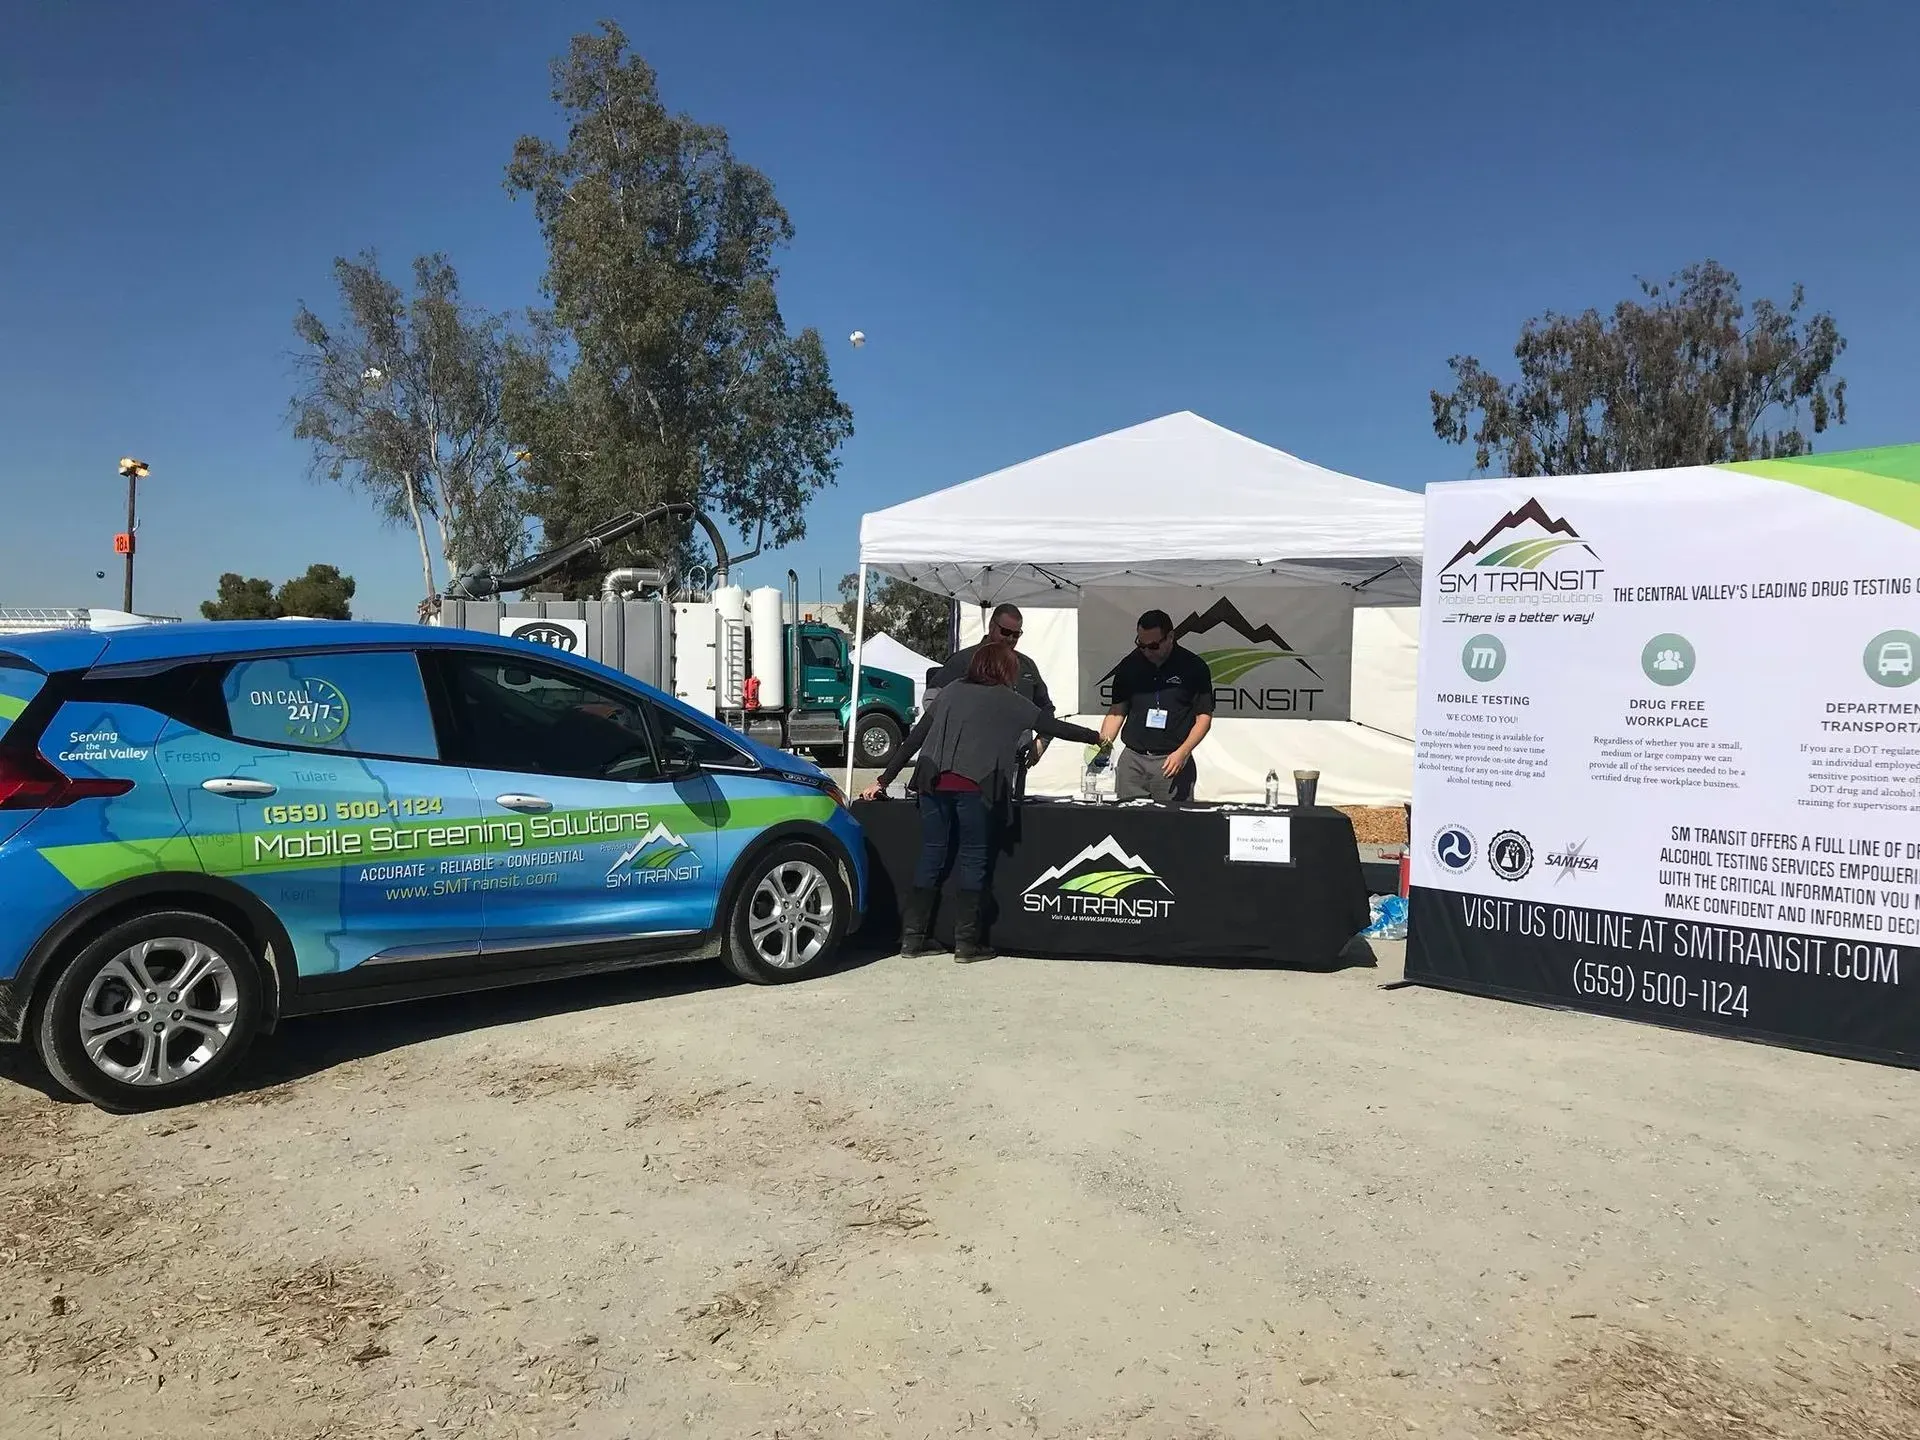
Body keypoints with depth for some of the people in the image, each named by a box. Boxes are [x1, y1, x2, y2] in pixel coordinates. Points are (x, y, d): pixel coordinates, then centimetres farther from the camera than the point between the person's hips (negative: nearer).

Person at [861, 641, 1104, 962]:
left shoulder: (950, 692, 20)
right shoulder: (1009, 701, 10)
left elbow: (914, 739, 19)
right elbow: (1055, 727, 16)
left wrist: (883, 781, 21)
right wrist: (1097, 738, 31)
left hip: (934, 782, 4)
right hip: (975, 787, -4)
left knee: (931, 856, 10)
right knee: (973, 859, 6)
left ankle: (912, 937, 13)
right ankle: (966, 942, 7)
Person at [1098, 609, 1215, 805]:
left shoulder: (1194, 667, -2)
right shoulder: (1129, 666, 6)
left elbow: (1204, 717, -1)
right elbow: (1117, 711, 11)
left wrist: (1182, 753, -13)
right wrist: (1103, 742, -5)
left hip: (1173, 761, -2)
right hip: (1132, 760, 3)